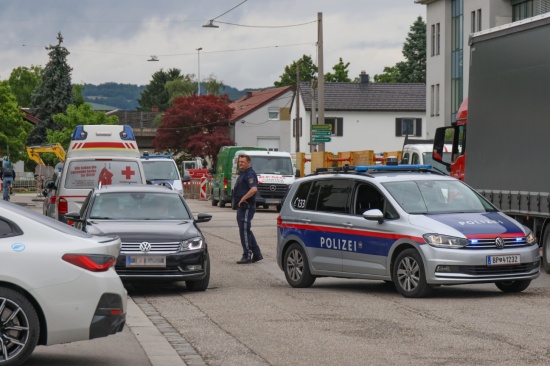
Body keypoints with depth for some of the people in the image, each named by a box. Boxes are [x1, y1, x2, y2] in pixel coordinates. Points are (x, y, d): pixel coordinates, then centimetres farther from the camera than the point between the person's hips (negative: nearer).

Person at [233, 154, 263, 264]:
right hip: (241, 207, 11)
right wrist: (239, 201, 12)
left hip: (246, 206, -11)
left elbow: (254, 189, -30)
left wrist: (242, 199, -24)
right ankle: (257, 254, 20)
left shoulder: (250, 174, -15)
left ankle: (247, 256, -5)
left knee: (244, 230, -9)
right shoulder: (243, 174, 18)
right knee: (246, 231, 15)